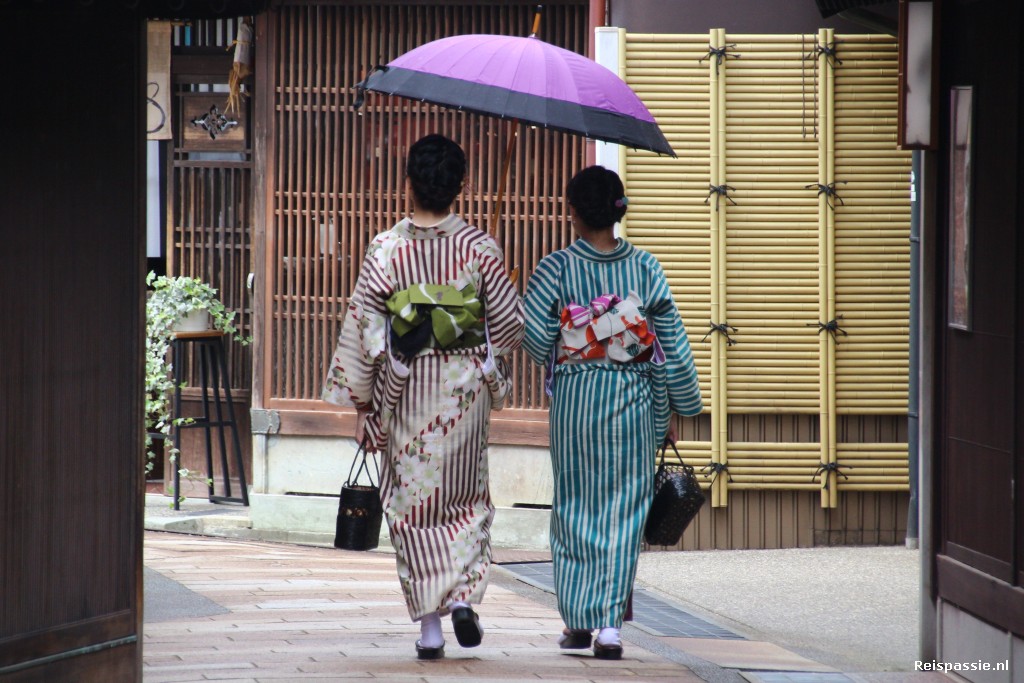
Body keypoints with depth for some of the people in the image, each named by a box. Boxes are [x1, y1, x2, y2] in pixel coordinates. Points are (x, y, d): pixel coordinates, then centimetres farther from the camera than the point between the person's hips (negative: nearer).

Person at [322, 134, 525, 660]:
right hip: (466, 388, 1)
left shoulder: (385, 250, -8)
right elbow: (511, 323, -1)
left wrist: (362, 403, 2)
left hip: (405, 390, -1)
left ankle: (429, 626, 5)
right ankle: (464, 594, -4)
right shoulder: (480, 247, -6)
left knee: (412, 501, 7)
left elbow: (361, 328, -6)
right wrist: (492, 363, 22)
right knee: (466, 497, 16)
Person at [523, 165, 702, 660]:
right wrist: (677, 408, 9)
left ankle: (577, 620, 15)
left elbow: (535, 338, -12)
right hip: (633, 400, 1)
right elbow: (672, 342, 0)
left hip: (574, 397, -1)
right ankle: (610, 624, -3)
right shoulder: (645, 267, -2)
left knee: (575, 507, 13)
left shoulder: (556, 269, -7)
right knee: (623, 512, 4)